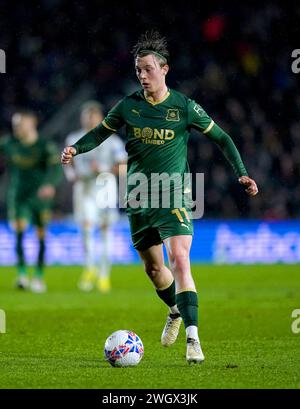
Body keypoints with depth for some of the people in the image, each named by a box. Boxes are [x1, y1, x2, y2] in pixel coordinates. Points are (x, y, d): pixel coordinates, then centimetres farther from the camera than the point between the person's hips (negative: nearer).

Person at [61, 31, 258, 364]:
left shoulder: (184, 107, -4)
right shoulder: (128, 106, 2)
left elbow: (221, 138, 5)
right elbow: (101, 132, 15)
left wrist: (241, 173, -4)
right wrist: (76, 148, -5)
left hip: (173, 196, -4)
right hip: (139, 199, 4)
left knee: (180, 260, -20)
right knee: (153, 267, 14)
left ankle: (192, 339, -24)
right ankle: (175, 312, 44)